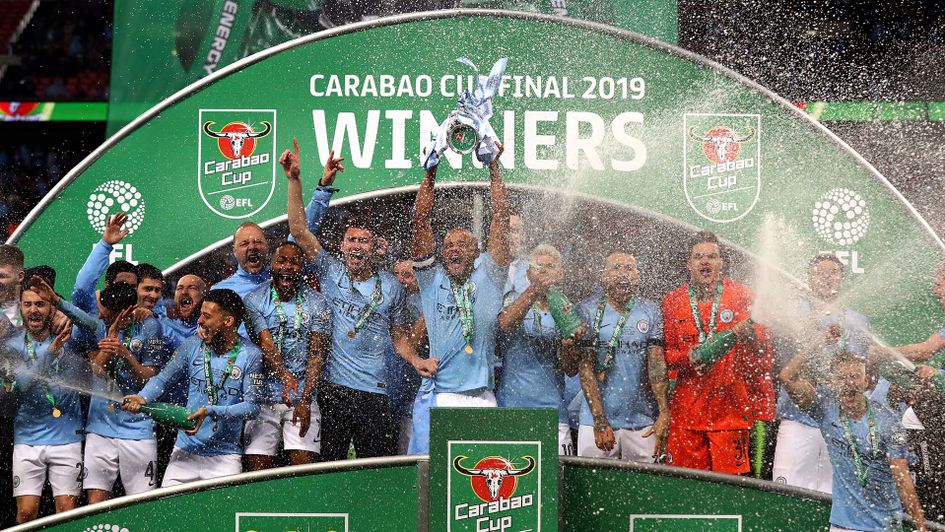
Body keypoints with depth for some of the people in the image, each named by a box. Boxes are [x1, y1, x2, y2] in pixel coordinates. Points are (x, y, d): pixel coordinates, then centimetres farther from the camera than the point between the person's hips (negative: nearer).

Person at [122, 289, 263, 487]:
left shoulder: (250, 355, -5)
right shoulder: (192, 346, 4)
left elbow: (251, 407, -10)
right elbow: (163, 379, 8)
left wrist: (210, 411, -21)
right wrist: (142, 398, -13)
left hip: (225, 457, -2)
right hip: (185, 453, 3)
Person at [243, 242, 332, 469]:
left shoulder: (317, 303, 4)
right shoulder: (254, 300, 1)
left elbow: (317, 354, -2)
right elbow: (265, 344, -11)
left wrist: (305, 400, -13)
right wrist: (285, 376, -31)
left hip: (303, 398, 0)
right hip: (263, 397, 0)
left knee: (303, 463, -10)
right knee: (258, 464, -5)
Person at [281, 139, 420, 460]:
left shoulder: (391, 287, 9)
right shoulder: (330, 272, 5)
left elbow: (399, 336, 15)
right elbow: (298, 230, -3)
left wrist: (416, 360, -6)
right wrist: (294, 179, -11)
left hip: (373, 391, 1)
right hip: (331, 386, -1)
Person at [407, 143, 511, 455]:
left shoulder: (488, 278, 12)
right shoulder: (431, 280, 12)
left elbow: (501, 218, 6)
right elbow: (420, 220, 7)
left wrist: (493, 167, 4)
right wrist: (430, 173, 3)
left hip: (482, 398, 0)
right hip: (436, 396, 0)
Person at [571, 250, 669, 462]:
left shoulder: (651, 312, 5)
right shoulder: (588, 311, 0)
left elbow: (658, 365, -1)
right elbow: (586, 369, -5)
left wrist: (664, 413, -13)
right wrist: (600, 422, -13)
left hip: (643, 422, 1)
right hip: (596, 420, -1)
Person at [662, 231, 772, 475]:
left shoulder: (741, 295, 6)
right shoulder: (673, 301, 10)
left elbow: (761, 350, 4)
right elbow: (665, 353, 12)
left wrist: (749, 335, -19)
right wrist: (686, 358, -9)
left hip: (730, 405, -1)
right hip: (687, 407, 1)